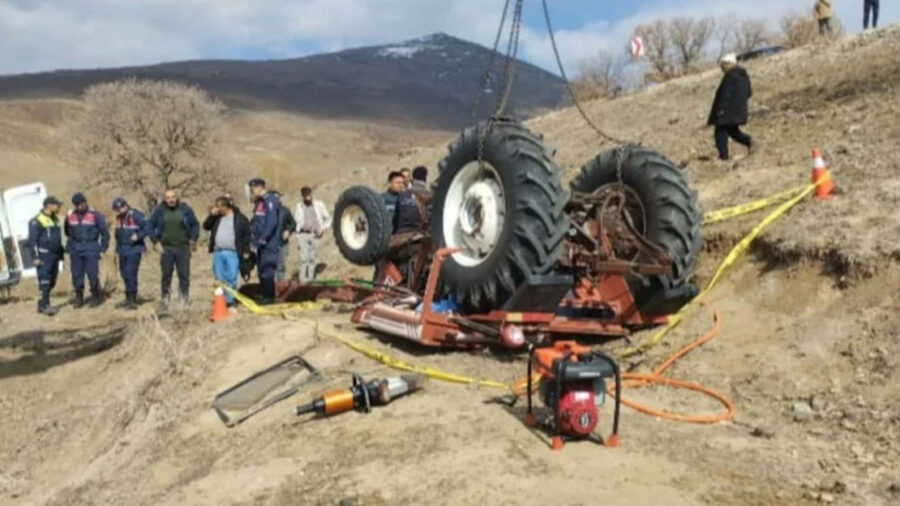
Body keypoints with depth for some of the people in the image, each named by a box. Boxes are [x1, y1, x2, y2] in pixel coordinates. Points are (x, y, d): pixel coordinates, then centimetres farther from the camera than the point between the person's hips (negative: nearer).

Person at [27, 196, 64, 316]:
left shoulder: (55, 220, 16)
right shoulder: (37, 221, -9)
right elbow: (32, 240, -10)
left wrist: (61, 253, 21)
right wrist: (35, 257, -14)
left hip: (54, 256, 8)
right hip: (44, 255, -8)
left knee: (51, 282, 9)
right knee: (44, 281, -9)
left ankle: (42, 305, 18)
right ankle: (44, 305, -8)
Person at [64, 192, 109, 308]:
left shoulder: (95, 215, -4)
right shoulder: (70, 216, 6)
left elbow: (105, 232, 1)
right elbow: (68, 232, 22)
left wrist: (103, 249, 1)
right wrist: (70, 246, 19)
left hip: (91, 250, -3)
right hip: (75, 251, 3)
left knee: (93, 274, -6)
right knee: (76, 275, 5)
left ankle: (96, 297, 9)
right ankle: (78, 298, 15)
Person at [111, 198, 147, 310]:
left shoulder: (136, 216, -12)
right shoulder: (119, 218, 13)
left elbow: (147, 228, -12)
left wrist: (138, 235, -22)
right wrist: (118, 248, 20)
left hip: (134, 250, -8)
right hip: (123, 250, 8)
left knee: (130, 275, -12)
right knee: (125, 274, 12)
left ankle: (133, 301, -7)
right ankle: (128, 299, 22)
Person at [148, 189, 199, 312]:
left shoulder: (185, 209, 1)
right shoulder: (159, 210, 2)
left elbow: (195, 225, 10)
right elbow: (150, 226, 9)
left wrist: (193, 239, 0)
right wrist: (155, 240, -1)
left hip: (183, 248, 0)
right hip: (166, 248, 0)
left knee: (184, 276, 2)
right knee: (166, 276, 4)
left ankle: (184, 301, 12)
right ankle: (164, 301, 12)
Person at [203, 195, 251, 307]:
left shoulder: (240, 218, 0)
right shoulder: (216, 218, 15)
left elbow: (246, 235, 0)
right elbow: (206, 226, 13)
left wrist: (246, 251, -5)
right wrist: (211, 215, 0)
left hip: (232, 253, -5)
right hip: (217, 252, 5)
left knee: (231, 278, -5)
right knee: (219, 278, 7)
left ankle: (230, 300, 2)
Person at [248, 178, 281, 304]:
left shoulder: (270, 200, -13)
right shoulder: (259, 202, 16)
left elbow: (272, 222, -20)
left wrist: (264, 237, -19)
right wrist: (253, 236, 10)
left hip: (270, 243, -9)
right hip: (261, 243, 9)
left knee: (267, 270, -8)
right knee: (261, 269, 13)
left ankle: (269, 296, -1)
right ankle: (264, 294, 22)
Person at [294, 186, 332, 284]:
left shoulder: (319, 205, 4)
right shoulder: (299, 207, 6)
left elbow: (328, 218, 12)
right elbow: (296, 224, 13)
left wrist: (323, 228, -4)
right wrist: (298, 239, 7)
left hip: (315, 235, 1)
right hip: (304, 234, -1)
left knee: (313, 259, 4)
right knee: (304, 258, -10)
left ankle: (311, 279, 12)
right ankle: (303, 280, -7)